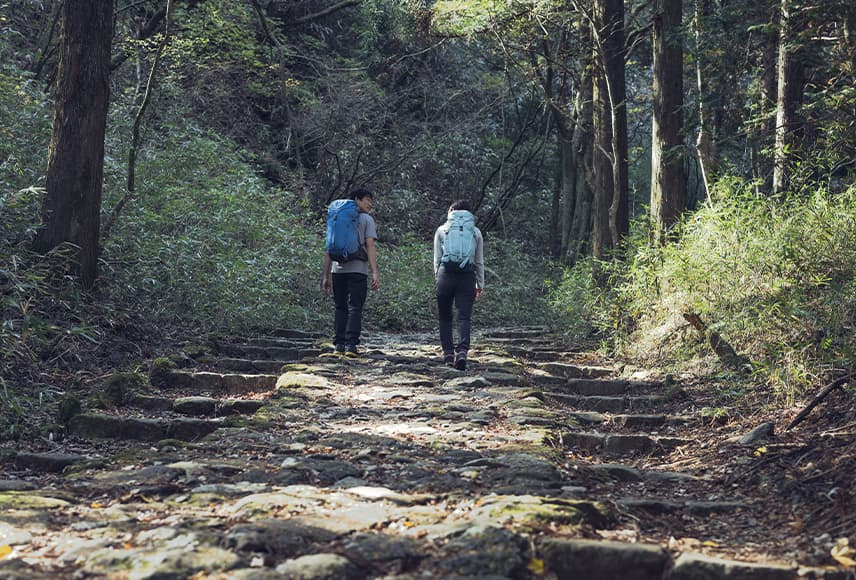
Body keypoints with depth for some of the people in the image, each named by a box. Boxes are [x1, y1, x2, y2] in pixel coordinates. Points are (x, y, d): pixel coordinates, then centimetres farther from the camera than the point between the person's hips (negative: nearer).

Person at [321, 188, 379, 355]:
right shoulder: (367, 219, 4)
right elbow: (370, 247, -5)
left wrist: (325, 275, 13)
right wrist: (375, 273, -9)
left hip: (337, 271, 4)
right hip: (358, 270, -4)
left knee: (341, 308, 10)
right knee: (355, 308, -2)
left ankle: (340, 345, 6)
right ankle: (351, 345, -10)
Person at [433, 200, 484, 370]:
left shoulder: (442, 230, 7)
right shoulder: (476, 232, 10)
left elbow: (437, 259, 5)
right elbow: (479, 262, 12)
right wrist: (480, 284, 18)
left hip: (446, 275, 0)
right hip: (468, 277, 1)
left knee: (445, 317, 10)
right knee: (464, 317, -2)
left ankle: (448, 353, 8)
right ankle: (462, 351, -20)